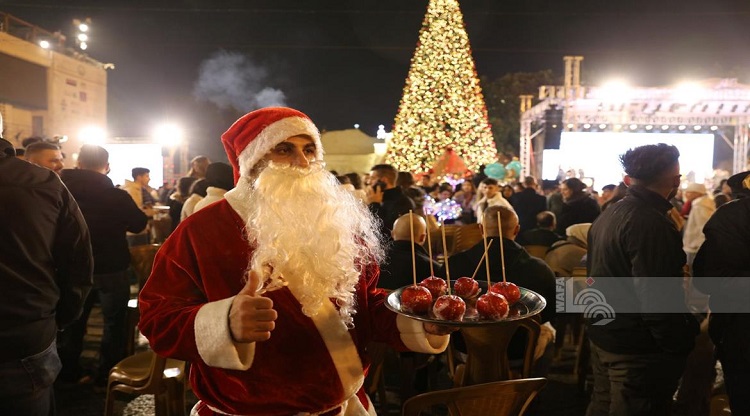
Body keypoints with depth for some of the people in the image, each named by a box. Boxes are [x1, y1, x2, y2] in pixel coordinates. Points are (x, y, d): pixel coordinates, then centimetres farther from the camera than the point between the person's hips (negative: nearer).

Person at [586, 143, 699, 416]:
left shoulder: (608, 215, 8)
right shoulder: (652, 223, -22)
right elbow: (658, 298, -26)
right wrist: (678, 346, -17)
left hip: (604, 335, 9)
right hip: (639, 348, -9)